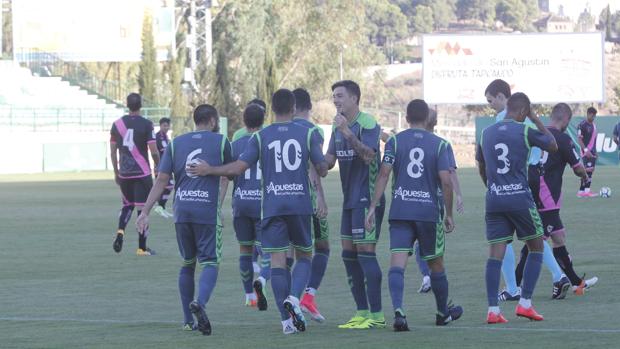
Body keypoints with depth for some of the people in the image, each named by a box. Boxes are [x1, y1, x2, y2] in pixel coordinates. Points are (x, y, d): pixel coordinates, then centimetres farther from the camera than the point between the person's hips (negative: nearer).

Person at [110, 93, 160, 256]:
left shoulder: (117, 124, 4)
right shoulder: (146, 124, -8)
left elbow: (113, 152, 8)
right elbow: (154, 151, -10)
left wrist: (116, 172, 18)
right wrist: (158, 166, 8)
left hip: (124, 173, 4)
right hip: (142, 173, -4)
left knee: (127, 205, 21)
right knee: (142, 208, 3)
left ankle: (120, 232, -6)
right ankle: (142, 248, 5)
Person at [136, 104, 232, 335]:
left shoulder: (176, 144, 11)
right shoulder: (221, 142, 3)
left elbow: (162, 180, 4)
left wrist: (145, 212, 2)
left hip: (182, 212, 4)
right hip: (209, 212, -3)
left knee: (187, 264, 16)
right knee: (210, 262, -2)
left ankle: (188, 321, 17)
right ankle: (200, 302, -31)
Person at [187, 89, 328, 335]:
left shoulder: (260, 137, 1)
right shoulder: (307, 134, 2)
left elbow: (239, 167, -6)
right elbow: (322, 170, 2)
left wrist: (209, 170, 7)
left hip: (272, 206, 0)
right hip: (300, 204, 0)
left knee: (278, 259, 2)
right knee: (304, 256, 14)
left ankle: (286, 320, -4)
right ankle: (294, 297, -14)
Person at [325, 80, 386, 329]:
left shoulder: (368, 124, -13)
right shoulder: (338, 126, 13)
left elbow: (369, 156, -26)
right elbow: (329, 160, 15)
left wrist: (348, 134, -33)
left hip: (368, 198, -9)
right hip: (350, 199, 9)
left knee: (365, 252, -11)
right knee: (348, 254, 8)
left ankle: (376, 315, -9)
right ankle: (362, 312, 14)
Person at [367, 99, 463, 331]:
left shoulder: (395, 142, 3)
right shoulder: (439, 144, 1)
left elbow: (384, 174, -4)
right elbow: (446, 181, -6)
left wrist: (373, 207, -2)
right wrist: (449, 214, 3)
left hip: (400, 211, 0)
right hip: (429, 211, 0)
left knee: (397, 263, -8)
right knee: (436, 264, 16)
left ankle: (398, 310, -29)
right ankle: (443, 312, 33)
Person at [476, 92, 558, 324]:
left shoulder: (486, 133, 10)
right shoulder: (525, 131, -5)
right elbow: (553, 146, 10)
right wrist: (536, 119, 16)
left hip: (494, 200, 4)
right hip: (520, 198, -4)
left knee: (495, 253, 2)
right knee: (536, 247, 12)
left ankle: (493, 310, -6)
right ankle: (525, 303, 6)